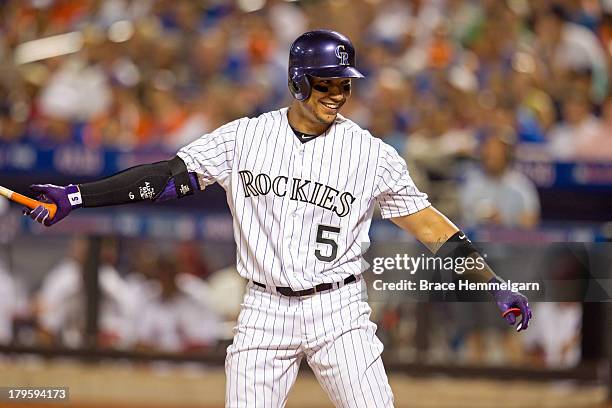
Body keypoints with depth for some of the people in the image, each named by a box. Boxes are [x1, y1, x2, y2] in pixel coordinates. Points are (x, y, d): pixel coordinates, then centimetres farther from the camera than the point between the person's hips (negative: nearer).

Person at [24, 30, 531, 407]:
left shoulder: (373, 153, -1)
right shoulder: (245, 137, 1)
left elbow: (427, 222, 1)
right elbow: (167, 176, -1)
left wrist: (494, 284, -5)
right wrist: (75, 196, -9)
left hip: (338, 311, -1)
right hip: (265, 312, 1)